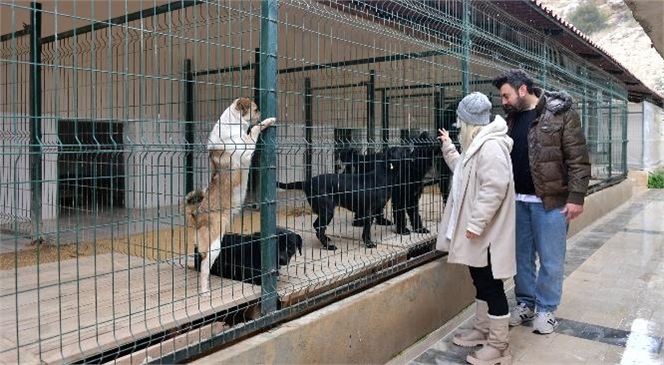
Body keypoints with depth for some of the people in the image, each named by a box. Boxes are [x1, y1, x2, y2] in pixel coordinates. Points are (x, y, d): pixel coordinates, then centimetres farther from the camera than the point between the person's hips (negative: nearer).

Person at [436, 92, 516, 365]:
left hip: (486, 233, -10)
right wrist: (448, 147, 29)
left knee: (492, 286, -1)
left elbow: (494, 187, -26)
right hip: (477, 230, 10)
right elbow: (463, 172, 29)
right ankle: (482, 330, 34)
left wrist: (476, 223, -26)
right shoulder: (477, 144, 14)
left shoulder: (491, 145, -20)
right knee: (480, 281, 19)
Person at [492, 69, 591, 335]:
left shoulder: (560, 113, -7)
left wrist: (576, 197, -15)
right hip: (517, 200, 5)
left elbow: (578, 159, -10)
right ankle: (525, 303, 28)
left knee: (550, 259, 6)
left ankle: (546, 309, 21)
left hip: (550, 200, -5)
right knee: (521, 256, 13)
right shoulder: (511, 119, 10)